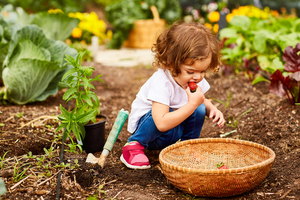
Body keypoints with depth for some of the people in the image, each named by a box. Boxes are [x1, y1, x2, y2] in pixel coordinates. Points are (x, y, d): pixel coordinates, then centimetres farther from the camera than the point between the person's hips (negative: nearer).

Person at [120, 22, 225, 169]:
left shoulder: (196, 78, -10)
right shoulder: (162, 83, -34)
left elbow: (201, 101, 13)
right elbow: (162, 124, -43)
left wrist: (212, 109, -11)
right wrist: (192, 104, -41)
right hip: (145, 127, -6)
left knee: (199, 110, -17)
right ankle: (135, 144, -11)